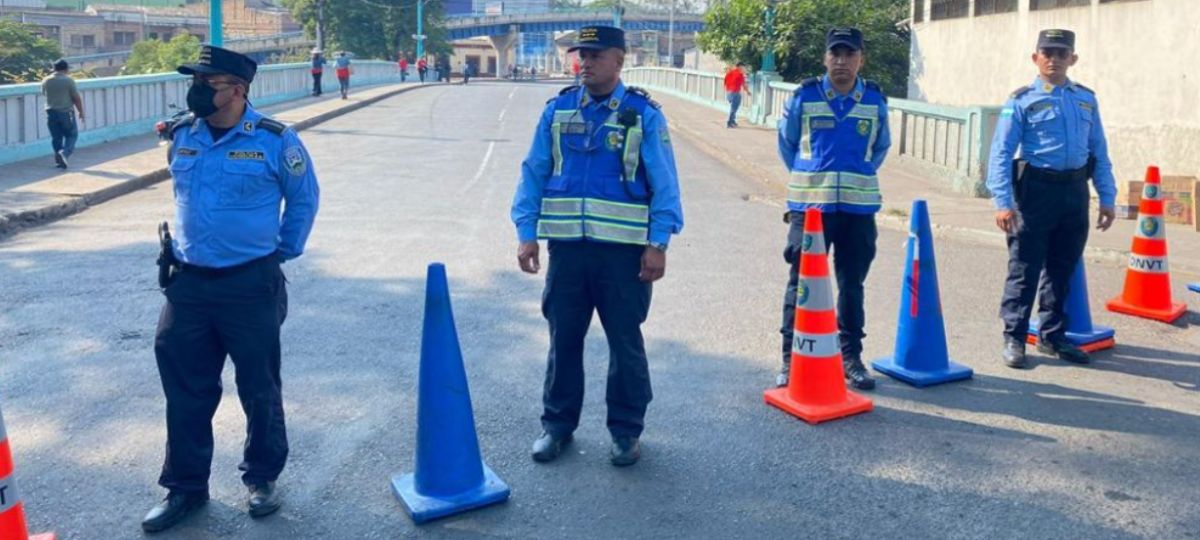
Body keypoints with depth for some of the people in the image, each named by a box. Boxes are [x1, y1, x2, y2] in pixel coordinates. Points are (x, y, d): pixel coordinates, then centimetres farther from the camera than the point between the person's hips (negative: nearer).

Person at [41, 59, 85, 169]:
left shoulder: (46, 81, 4)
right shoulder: (68, 80, -9)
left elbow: (44, 94, 18)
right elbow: (76, 98, -9)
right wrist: (81, 111, 1)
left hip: (51, 113, 4)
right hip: (66, 112, -4)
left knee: (56, 138, 10)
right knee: (72, 135, 7)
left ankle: (59, 160, 13)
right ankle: (64, 152, -15)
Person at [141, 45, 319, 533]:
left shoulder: (275, 140, -11)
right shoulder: (181, 136, 4)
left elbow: (304, 198, 3)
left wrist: (282, 251, 6)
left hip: (251, 285, -4)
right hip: (187, 283, 4)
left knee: (259, 389, 9)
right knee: (186, 391, 10)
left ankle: (262, 477, 28)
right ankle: (185, 486, 26)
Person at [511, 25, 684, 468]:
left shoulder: (644, 114, -2)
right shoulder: (557, 110, 6)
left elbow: (664, 184, -3)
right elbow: (533, 174, 8)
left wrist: (658, 244, -9)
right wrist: (527, 234, 2)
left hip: (624, 249, -2)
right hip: (566, 247, 3)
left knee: (626, 343, 7)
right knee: (563, 339, 11)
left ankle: (626, 431, 22)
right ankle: (557, 424, 26)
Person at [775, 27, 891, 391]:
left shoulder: (876, 101, 3)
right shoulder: (804, 97, -3)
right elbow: (786, 142, 12)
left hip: (858, 209, 2)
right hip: (809, 206, -2)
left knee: (851, 285, 11)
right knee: (801, 283, 1)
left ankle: (851, 357, 22)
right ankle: (791, 358, 10)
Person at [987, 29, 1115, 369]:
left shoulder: (1086, 99, 12)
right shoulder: (1022, 101, -4)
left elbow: (1099, 152, 14)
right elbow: (1001, 153, -9)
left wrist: (1107, 198, 8)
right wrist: (1003, 203, -18)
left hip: (1076, 191, 5)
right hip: (1037, 190, -5)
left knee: (1063, 269, 13)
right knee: (1025, 268, -1)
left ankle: (1052, 336, 26)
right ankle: (1014, 338, 9)